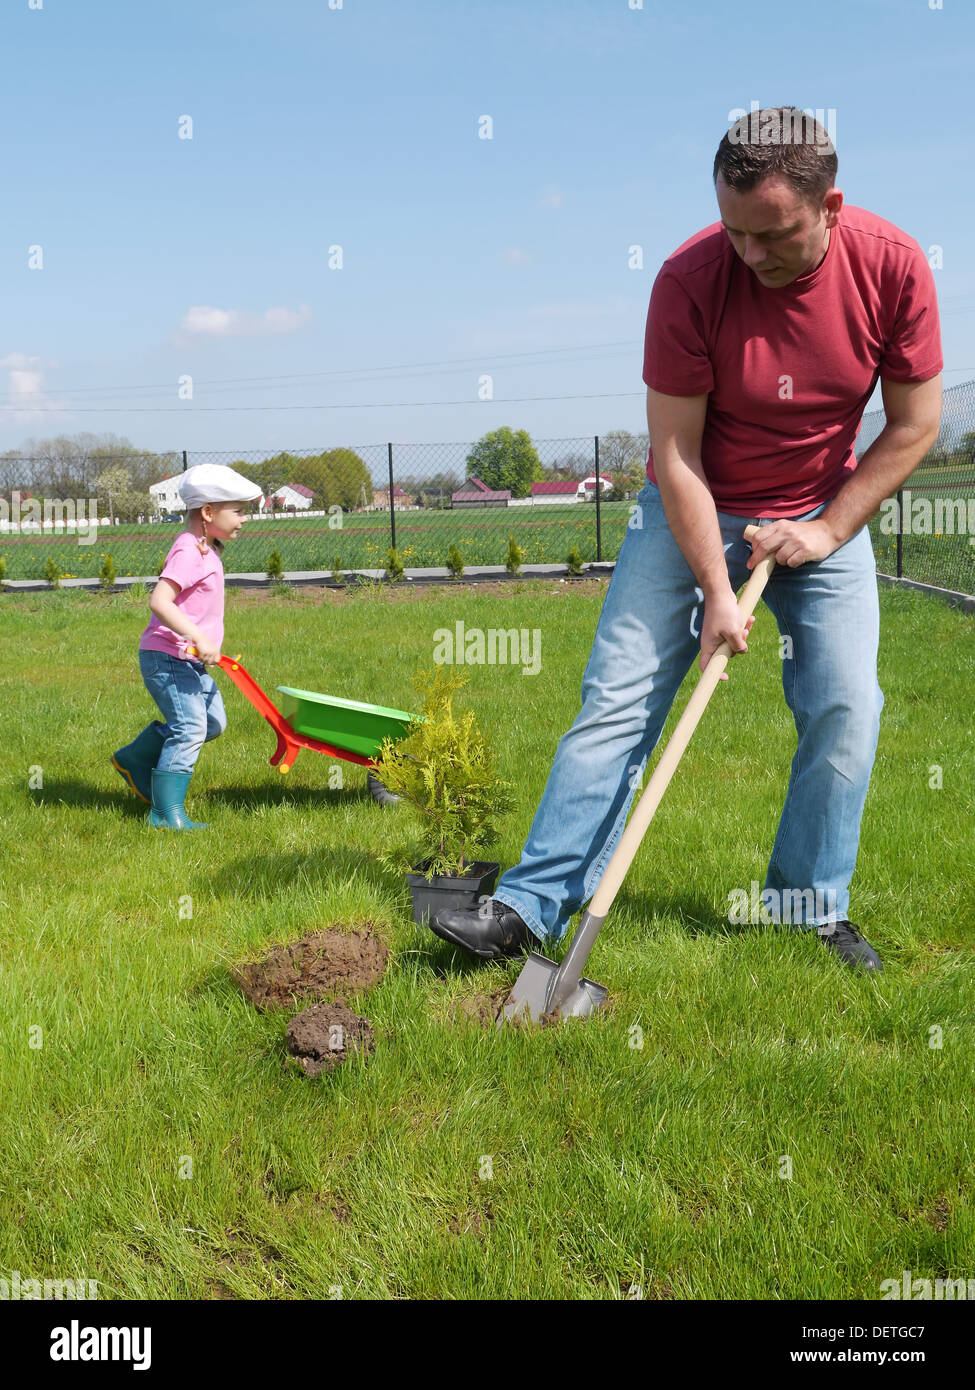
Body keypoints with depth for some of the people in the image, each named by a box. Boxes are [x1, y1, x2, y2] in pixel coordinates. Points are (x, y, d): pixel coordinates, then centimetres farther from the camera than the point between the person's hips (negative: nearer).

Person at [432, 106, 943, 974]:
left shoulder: (893, 266, -16)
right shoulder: (691, 278, -22)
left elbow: (915, 423, -5)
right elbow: (675, 450, -18)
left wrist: (828, 528, -11)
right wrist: (716, 591, -21)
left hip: (823, 514, 2)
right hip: (693, 511, -2)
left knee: (845, 707, -7)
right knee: (617, 699, -8)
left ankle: (812, 906, 11)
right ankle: (534, 905, -5)